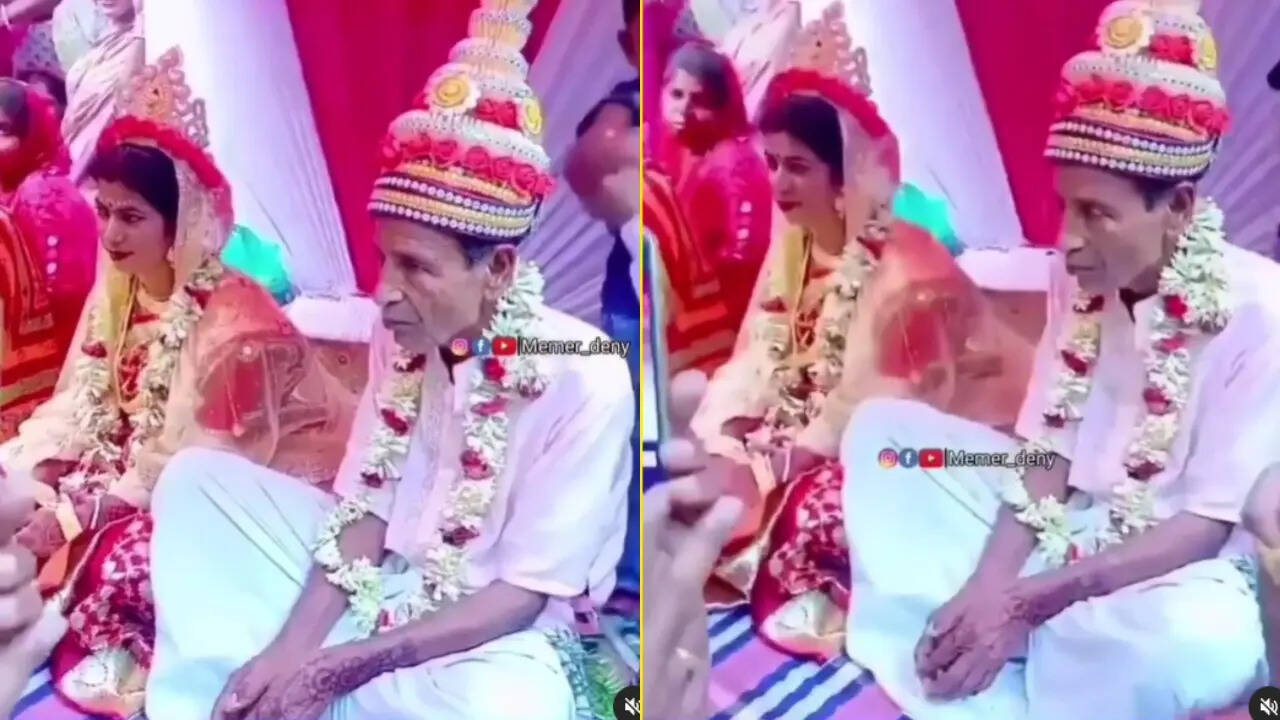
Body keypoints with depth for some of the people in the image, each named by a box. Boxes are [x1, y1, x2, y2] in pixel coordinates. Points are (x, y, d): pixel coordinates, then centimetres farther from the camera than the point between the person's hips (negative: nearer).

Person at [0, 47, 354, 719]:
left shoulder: (235, 324, -23)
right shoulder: (117, 290, 0)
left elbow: (194, 464, -22)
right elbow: (81, 408, 1)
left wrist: (72, 518, -24)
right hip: (142, 469, 8)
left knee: (123, 556, -30)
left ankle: (122, 663, -6)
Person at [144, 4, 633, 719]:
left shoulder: (586, 382, -23)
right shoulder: (403, 337, -5)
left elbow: (523, 594, -20)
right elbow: (366, 509, -1)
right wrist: (292, 648, -18)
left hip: (489, 634, -6)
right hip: (381, 582, 6)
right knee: (197, 479, -2)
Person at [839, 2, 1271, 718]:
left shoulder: (1256, 311, -21)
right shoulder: (1081, 280, -2)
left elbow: (1210, 522, -20)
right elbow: (1048, 450, -3)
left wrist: (1031, 600, -27)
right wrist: (989, 584, -20)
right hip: (1063, 522, 6)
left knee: (1202, 641, -42)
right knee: (882, 427, -5)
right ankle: (964, 640, -21)